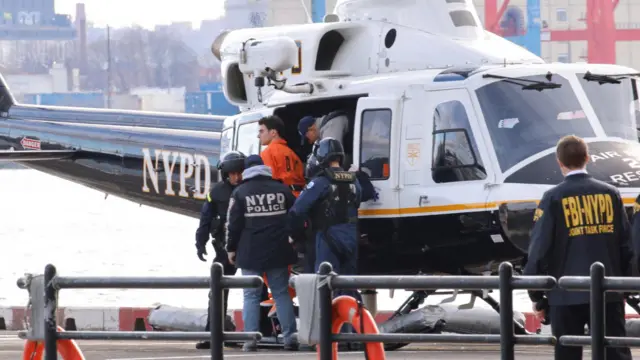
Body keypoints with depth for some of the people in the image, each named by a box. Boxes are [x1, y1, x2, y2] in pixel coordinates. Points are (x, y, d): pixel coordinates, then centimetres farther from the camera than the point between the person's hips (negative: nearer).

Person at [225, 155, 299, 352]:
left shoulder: (240, 193, -5)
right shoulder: (281, 189, 4)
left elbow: (233, 224, -4)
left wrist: (231, 248, 7)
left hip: (251, 253, -2)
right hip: (278, 252, 2)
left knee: (251, 295, 3)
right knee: (282, 293, 8)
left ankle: (251, 338, -5)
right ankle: (290, 337, 3)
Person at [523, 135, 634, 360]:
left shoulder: (553, 199, -6)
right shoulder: (611, 194, 3)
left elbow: (539, 250, -6)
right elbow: (626, 245, 7)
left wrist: (536, 296, 3)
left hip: (566, 296, -2)